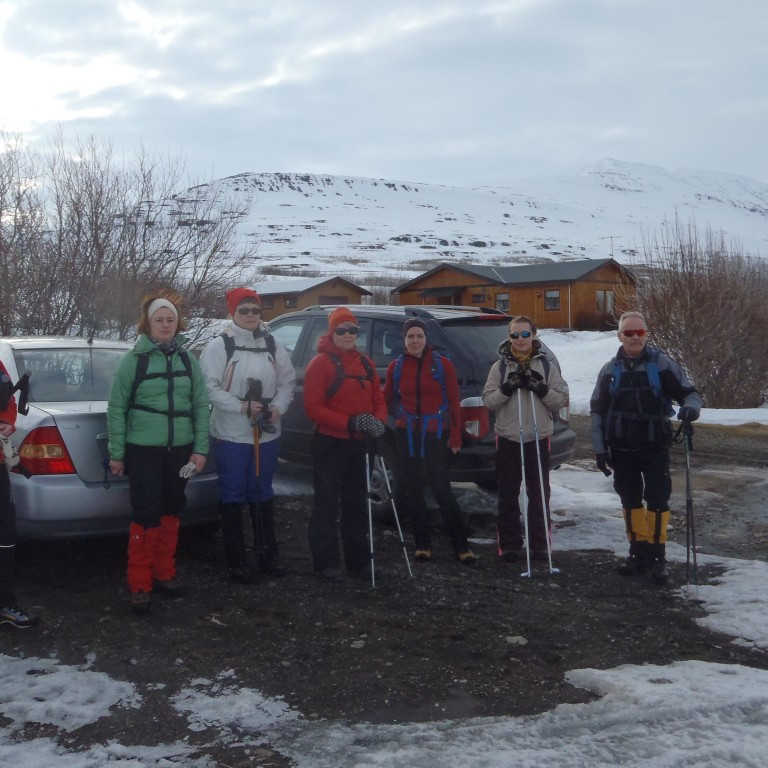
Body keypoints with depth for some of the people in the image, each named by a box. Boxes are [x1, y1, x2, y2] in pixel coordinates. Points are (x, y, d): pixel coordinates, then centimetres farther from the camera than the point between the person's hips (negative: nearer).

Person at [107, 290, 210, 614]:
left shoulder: (188, 360, 6)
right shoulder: (134, 360, -4)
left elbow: (201, 405, 6)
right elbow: (117, 408, -3)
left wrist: (200, 448, 0)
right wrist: (116, 454, -4)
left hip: (180, 450, 4)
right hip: (144, 451, -4)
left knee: (171, 514, 13)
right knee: (145, 516, -6)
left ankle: (164, 573, 27)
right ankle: (139, 585, 5)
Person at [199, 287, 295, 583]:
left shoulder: (272, 345, 6)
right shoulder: (220, 346, -7)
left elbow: (287, 381, 9)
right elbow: (210, 387, -13)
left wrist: (278, 407, -8)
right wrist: (241, 406, -21)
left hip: (267, 433, 4)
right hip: (231, 434, -4)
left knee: (262, 493, 15)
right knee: (233, 495, 3)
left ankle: (267, 554, 27)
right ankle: (237, 561, 13)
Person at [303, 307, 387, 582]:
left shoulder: (365, 363, 11)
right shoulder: (321, 363, -9)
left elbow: (378, 399, 14)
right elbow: (313, 406, -16)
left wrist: (378, 422, -7)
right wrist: (349, 423, -24)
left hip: (359, 445, 7)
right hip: (331, 444, -7)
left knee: (356, 504, 15)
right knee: (327, 505, 1)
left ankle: (357, 560, 25)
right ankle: (325, 563, 9)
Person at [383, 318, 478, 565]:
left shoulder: (442, 364, -3)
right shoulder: (396, 366, 4)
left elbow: (454, 402, -2)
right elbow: (386, 397, 11)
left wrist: (455, 436, -5)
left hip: (435, 435, -3)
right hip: (407, 434, 3)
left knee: (442, 490, -6)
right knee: (414, 491, 8)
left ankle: (461, 546, 4)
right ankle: (422, 545, 20)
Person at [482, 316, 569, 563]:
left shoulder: (546, 365, 6)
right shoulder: (500, 367, 6)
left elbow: (561, 399, 3)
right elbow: (488, 401, 2)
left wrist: (542, 390, -14)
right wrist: (506, 389, -15)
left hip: (538, 438, 0)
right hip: (507, 439, 0)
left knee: (539, 494, 5)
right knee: (508, 496, 4)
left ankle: (541, 543, 14)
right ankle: (509, 545, 12)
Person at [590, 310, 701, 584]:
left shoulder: (662, 364, -3)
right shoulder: (610, 369, 5)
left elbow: (688, 392, 1)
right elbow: (597, 410, 9)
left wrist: (690, 407, -24)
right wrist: (600, 448, 4)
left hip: (655, 447, -3)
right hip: (621, 449, 3)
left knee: (657, 500, -3)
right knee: (630, 500, 9)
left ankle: (657, 556, 8)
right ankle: (638, 552, 21)